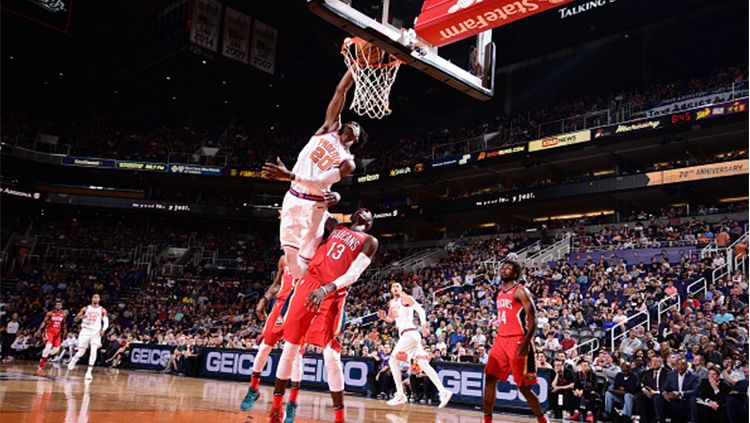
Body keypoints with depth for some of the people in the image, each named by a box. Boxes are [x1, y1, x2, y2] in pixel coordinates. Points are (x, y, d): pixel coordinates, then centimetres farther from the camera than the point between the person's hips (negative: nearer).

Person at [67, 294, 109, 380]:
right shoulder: (86, 308, 4)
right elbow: (76, 319, 6)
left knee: (93, 351, -17)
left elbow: (106, 322, 1)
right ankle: (73, 361, 42)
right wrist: (81, 317, -17)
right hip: (85, 331, 1)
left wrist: (103, 329, -19)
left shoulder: (102, 310, 3)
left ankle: (89, 372, -10)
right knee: (81, 352, 7)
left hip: (96, 333, -1)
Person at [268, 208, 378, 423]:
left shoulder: (369, 241, 5)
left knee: (331, 357, -10)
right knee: (290, 348, 7)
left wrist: (327, 289, -25)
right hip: (308, 284, 5)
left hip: (332, 295, -4)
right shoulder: (337, 227, 20)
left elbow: (353, 274, -9)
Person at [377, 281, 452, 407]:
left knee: (393, 361, -5)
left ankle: (400, 395, -3)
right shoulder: (392, 303, 20)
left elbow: (420, 310, -12)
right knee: (423, 363, 3)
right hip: (405, 335, 8)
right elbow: (391, 319, 28)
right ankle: (443, 391, -1)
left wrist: (423, 324, -26)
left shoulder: (405, 298, -5)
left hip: (409, 333, -8)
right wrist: (384, 317, 5)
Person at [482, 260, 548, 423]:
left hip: (518, 341, -8)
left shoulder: (520, 291, -9)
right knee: (490, 379, 1)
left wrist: (526, 343, -23)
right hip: (501, 339, 8)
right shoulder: (500, 293, 16)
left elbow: (533, 320, -14)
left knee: (523, 386, -2)